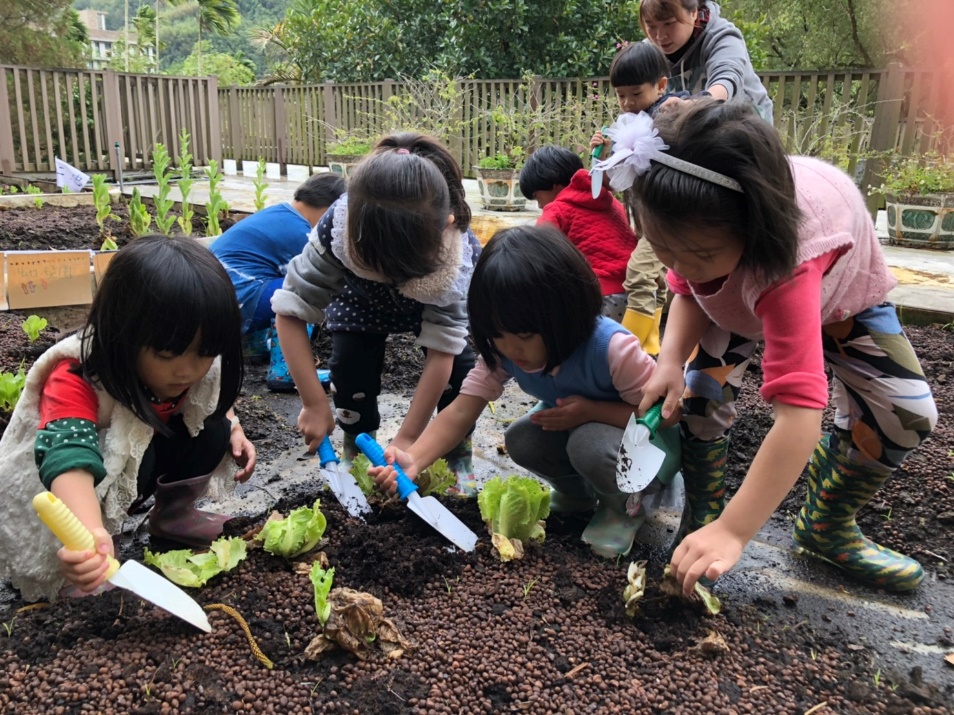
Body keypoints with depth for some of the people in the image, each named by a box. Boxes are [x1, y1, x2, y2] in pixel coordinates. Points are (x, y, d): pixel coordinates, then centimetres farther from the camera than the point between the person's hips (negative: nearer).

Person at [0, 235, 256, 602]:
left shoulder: (193, 366, -19)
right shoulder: (75, 381, -38)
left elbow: (213, 398, 6)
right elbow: (70, 458, -55)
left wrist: (232, 428, -13)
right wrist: (91, 534, -73)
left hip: (146, 451, 6)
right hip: (55, 493, -6)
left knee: (212, 426, -16)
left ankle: (173, 514, 4)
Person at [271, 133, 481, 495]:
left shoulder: (455, 254, -42)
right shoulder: (338, 228, -43)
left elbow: (442, 351, -37)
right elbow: (291, 311, -35)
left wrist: (407, 438, -34)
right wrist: (314, 404, -37)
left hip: (442, 283, 0)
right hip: (361, 293, 1)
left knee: (459, 359, -17)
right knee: (350, 357, -17)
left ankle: (459, 457, 4)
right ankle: (357, 452, 5)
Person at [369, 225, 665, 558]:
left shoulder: (611, 348, -36)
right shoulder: (502, 351, -20)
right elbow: (462, 411, -25)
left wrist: (591, 411, -35)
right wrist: (413, 460, -40)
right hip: (571, 429, 6)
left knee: (590, 444, -34)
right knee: (520, 441, -19)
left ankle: (624, 506, -1)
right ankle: (579, 492, 10)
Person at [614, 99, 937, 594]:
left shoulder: (788, 260, -51)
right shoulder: (690, 226, -36)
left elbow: (799, 412, -55)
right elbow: (687, 292, -16)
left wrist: (732, 532, -54)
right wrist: (670, 360, -37)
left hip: (836, 285, -3)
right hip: (735, 293, 3)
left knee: (905, 413, -13)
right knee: (701, 388, -17)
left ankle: (826, 528, 9)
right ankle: (700, 517, 4)